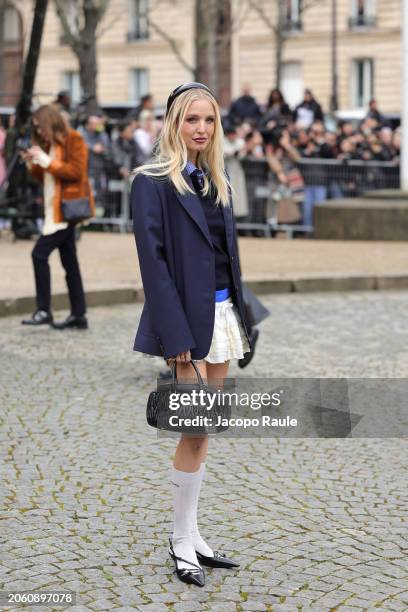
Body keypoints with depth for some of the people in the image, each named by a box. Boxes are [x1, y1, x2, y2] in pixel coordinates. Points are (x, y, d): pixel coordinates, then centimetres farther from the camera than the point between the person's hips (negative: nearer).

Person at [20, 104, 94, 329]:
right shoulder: (50, 144, 18)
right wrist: (33, 164, 3)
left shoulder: (74, 140, -7)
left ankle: (44, 311, -12)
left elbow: (76, 171, -17)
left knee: (39, 253, -15)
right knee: (69, 261, 10)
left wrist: (46, 161, -18)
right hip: (56, 209, 9)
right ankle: (79, 315, 13)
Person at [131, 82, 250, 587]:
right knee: (196, 431, -5)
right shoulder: (153, 181, -9)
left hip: (221, 313, 7)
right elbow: (152, 259, -14)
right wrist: (175, 335, -19)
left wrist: (241, 318, 13)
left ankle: (191, 535, 19)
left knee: (200, 430, 11)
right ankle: (181, 542, 8)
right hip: (187, 316, -7)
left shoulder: (215, 181, 13)